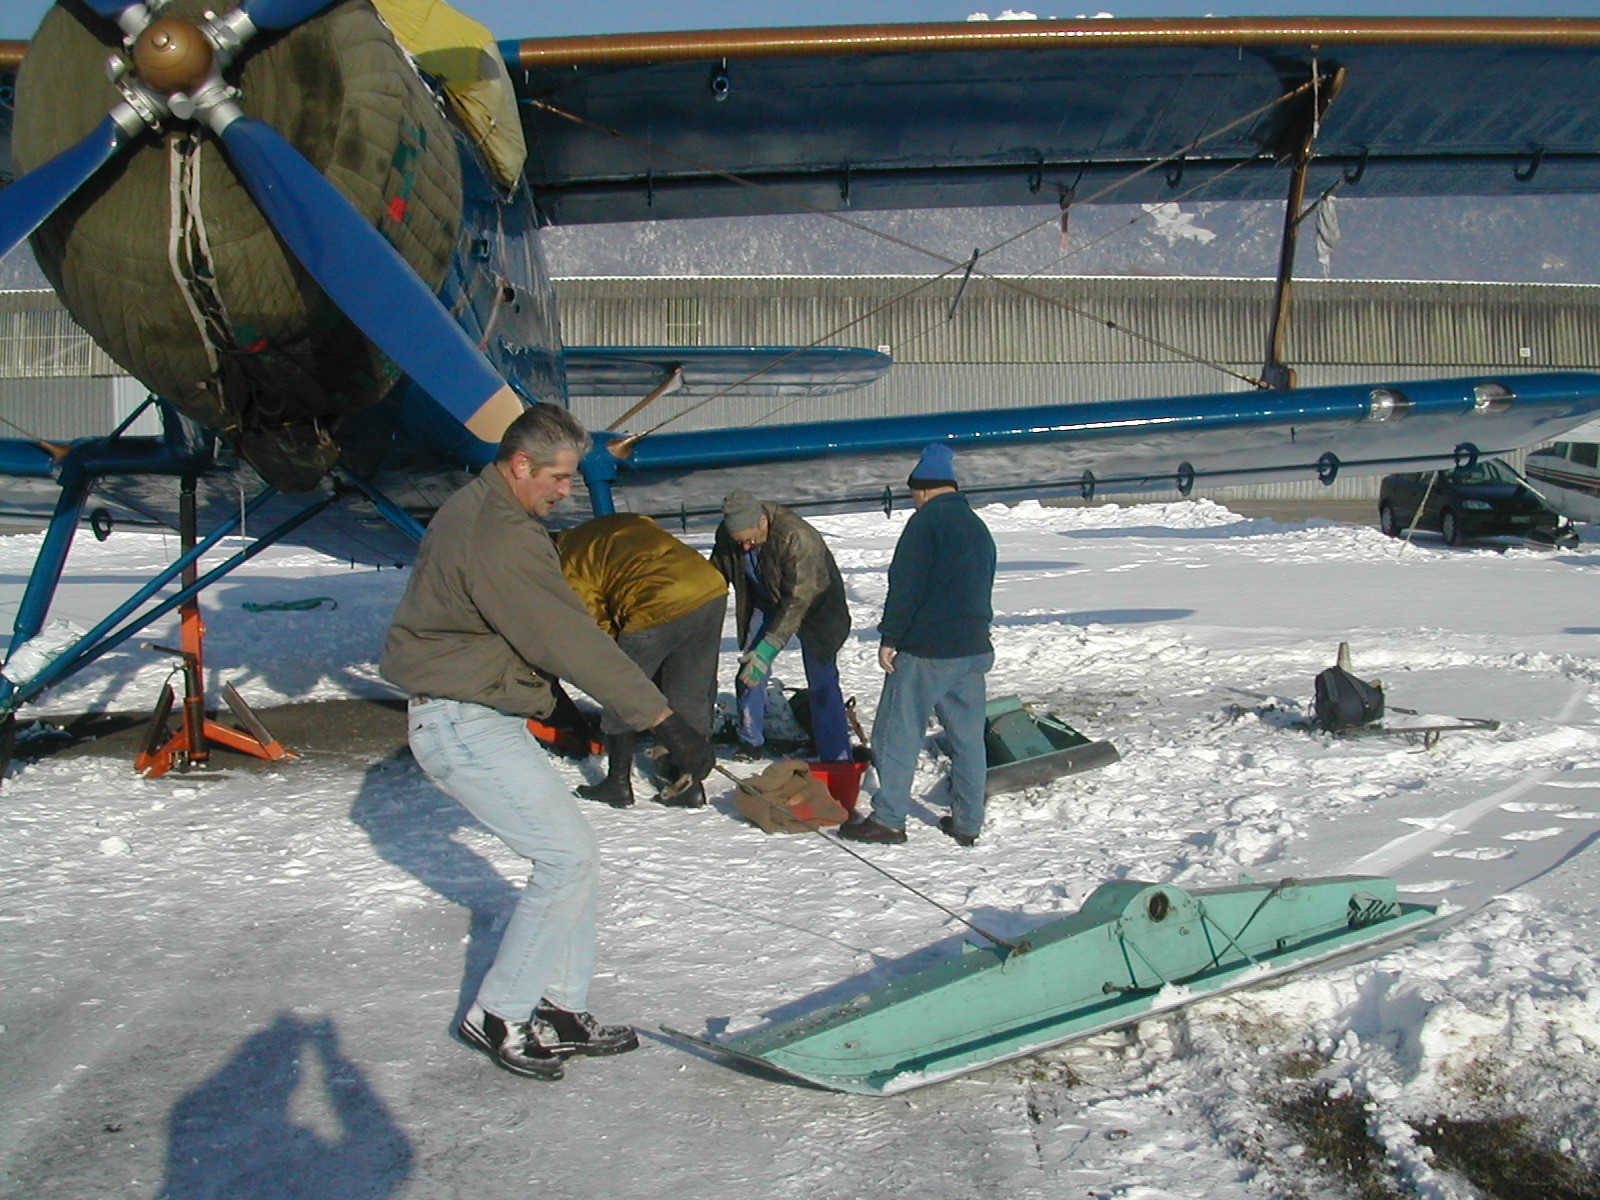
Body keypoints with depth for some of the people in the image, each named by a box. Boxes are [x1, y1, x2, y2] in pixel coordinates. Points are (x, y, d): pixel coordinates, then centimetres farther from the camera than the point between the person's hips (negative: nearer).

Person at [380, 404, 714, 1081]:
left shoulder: (473, 512, 13)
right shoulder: (499, 535, -22)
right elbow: (571, 639, -27)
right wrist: (663, 721, -26)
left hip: (485, 717, 10)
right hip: (466, 727, -10)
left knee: (570, 853, 9)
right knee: (570, 855, -10)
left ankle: (561, 1010, 15)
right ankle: (498, 1017, 2)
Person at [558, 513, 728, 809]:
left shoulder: (571, 563, 11)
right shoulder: (631, 521, 30)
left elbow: (597, 626, 11)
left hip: (657, 607, -7)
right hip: (713, 590, 7)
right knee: (692, 699, 18)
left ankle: (618, 783, 22)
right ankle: (689, 784, 21)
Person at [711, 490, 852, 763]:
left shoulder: (797, 538, -38)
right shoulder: (726, 535, -18)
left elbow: (797, 601, -37)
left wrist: (768, 649, -41)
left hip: (813, 605, -5)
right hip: (766, 603, 6)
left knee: (822, 684, -12)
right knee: (749, 672, -1)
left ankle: (837, 761, -6)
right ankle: (750, 743, 18)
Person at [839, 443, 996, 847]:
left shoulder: (926, 521, -9)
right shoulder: (979, 527, 16)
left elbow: (905, 586, -15)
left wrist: (890, 638, -11)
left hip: (925, 650, -8)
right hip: (974, 647, 8)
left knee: (897, 733, 0)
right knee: (968, 737, 11)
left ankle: (888, 819, 2)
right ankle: (967, 822, 15)